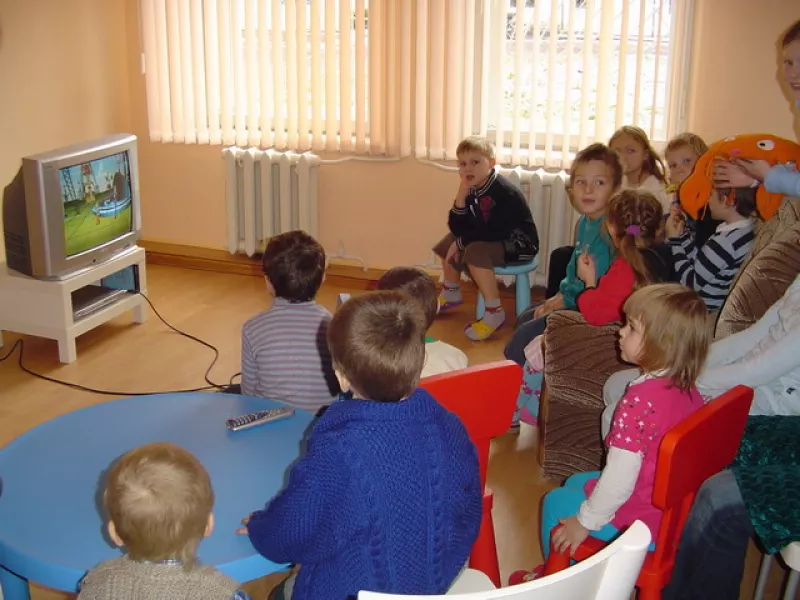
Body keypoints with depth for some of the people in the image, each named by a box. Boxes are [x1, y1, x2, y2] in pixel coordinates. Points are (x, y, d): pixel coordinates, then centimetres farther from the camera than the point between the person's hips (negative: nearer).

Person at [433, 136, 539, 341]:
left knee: (475, 252, -33)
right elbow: (456, 228, -5)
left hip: (519, 244, -9)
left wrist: (461, 242, -18)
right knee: (448, 243, 13)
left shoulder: (505, 192, -25)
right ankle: (451, 294, 31)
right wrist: (461, 194, -18)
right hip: (493, 240, 9)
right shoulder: (472, 190, -1)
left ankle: (495, 312, -27)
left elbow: (494, 232, -30)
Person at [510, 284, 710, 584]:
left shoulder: (640, 399, -31)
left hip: (640, 522, -8)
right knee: (576, 482, 26)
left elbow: (619, 478, -28)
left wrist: (586, 521, -12)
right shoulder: (688, 390, -5)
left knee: (555, 502, 14)